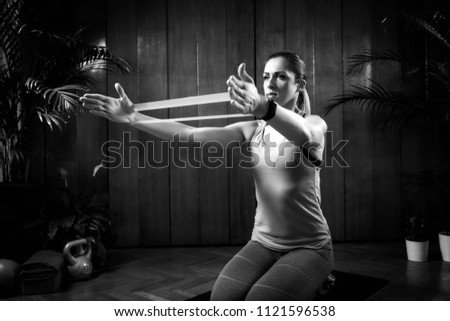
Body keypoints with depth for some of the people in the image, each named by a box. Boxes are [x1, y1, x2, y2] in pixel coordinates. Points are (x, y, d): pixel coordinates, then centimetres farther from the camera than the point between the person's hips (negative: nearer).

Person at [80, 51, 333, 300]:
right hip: (262, 244, 3)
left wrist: (261, 106, -56)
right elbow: (191, 134, -10)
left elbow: (302, 135, -35)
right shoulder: (252, 131, 2)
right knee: (223, 298, -20)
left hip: (310, 247, -3)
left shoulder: (315, 124, -8)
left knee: (260, 300, -26)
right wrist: (134, 118, -23)